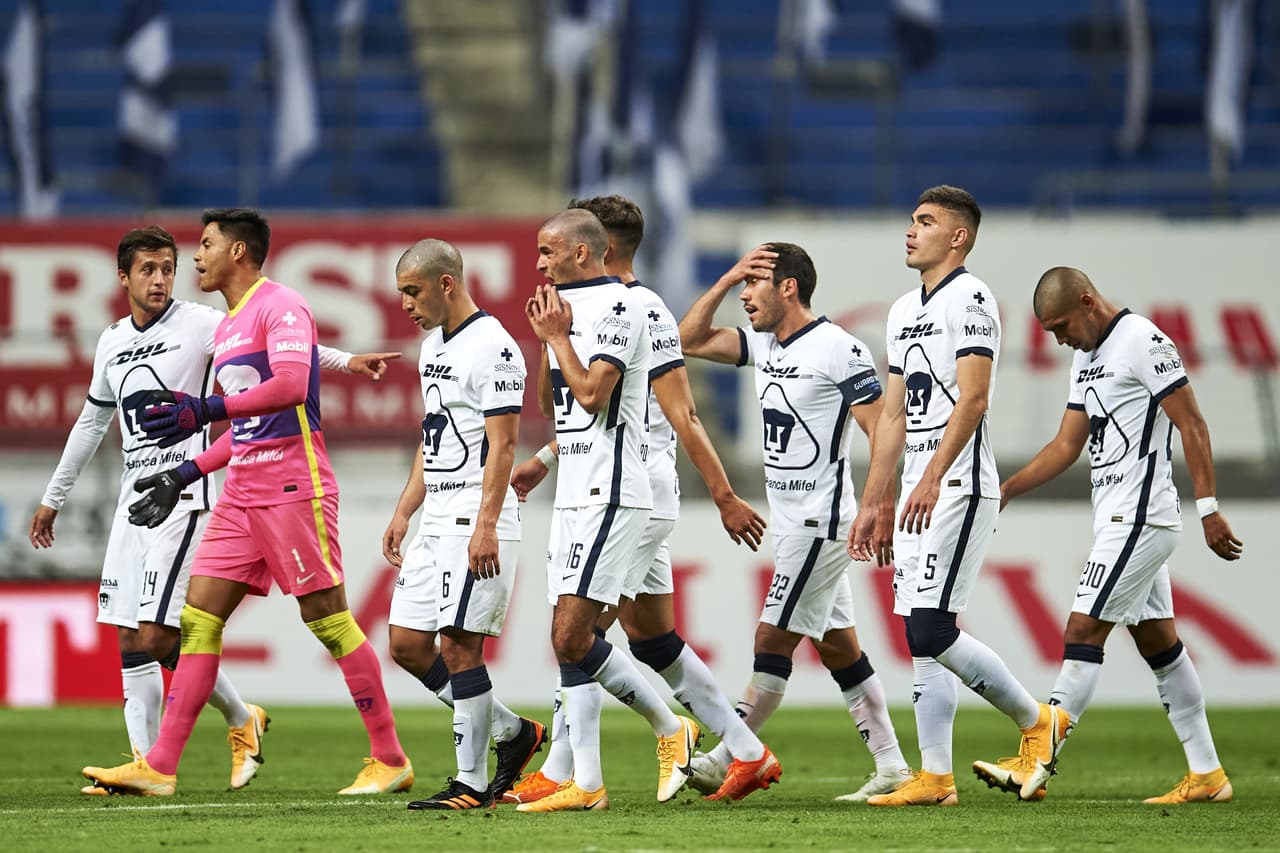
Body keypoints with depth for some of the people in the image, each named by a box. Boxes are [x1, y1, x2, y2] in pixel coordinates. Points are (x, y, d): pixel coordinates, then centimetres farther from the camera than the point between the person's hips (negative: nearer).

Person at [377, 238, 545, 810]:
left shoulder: (493, 348, -14)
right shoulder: (434, 345, 16)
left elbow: (502, 446, -18)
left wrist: (485, 526, -24)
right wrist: (403, 512, 19)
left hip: (477, 521, -10)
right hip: (437, 520, 10)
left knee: (458, 644, -9)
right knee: (407, 644, 7)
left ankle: (471, 783, -3)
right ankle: (512, 732, 18)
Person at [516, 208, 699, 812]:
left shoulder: (617, 307, -11)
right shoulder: (570, 306, 18)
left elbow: (592, 394, -20)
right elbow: (549, 407, 23)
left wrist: (557, 334, -8)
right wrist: (547, 340, 9)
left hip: (610, 494, -10)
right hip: (574, 494, 10)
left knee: (571, 636, -14)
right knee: (570, 641, 5)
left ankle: (670, 728, -4)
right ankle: (586, 784, 9)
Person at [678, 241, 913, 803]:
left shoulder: (839, 349, -14)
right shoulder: (763, 345, 11)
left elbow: (880, 430, -14)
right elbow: (690, 339, 13)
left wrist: (878, 508, -21)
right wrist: (726, 279, 3)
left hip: (821, 519, -9)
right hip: (790, 520, 9)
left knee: (773, 640, -9)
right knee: (837, 645, 10)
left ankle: (725, 760, -9)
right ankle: (891, 766, 13)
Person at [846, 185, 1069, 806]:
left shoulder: (969, 299, -9)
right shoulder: (905, 311, 19)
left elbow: (972, 398, -20)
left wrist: (932, 479, -28)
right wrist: (869, 506, 20)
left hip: (957, 488, -9)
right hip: (918, 493, 9)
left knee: (932, 630, -14)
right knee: (922, 638, 6)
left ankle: (1036, 720, 2)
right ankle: (934, 778, 7)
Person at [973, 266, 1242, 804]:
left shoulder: (1143, 342, -12)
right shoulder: (1088, 357, 16)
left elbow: (1192, 427, -14)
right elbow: (1068, 445, 19)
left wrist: (1209, 510, -17)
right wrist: (1006, 490, 10)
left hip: (1140, 519, -10)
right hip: (1119, 520, 10)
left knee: (1084, 631, -11)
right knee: (1158, 642, 10)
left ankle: (1036, 768, -12)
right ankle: (1206, 774, 13)